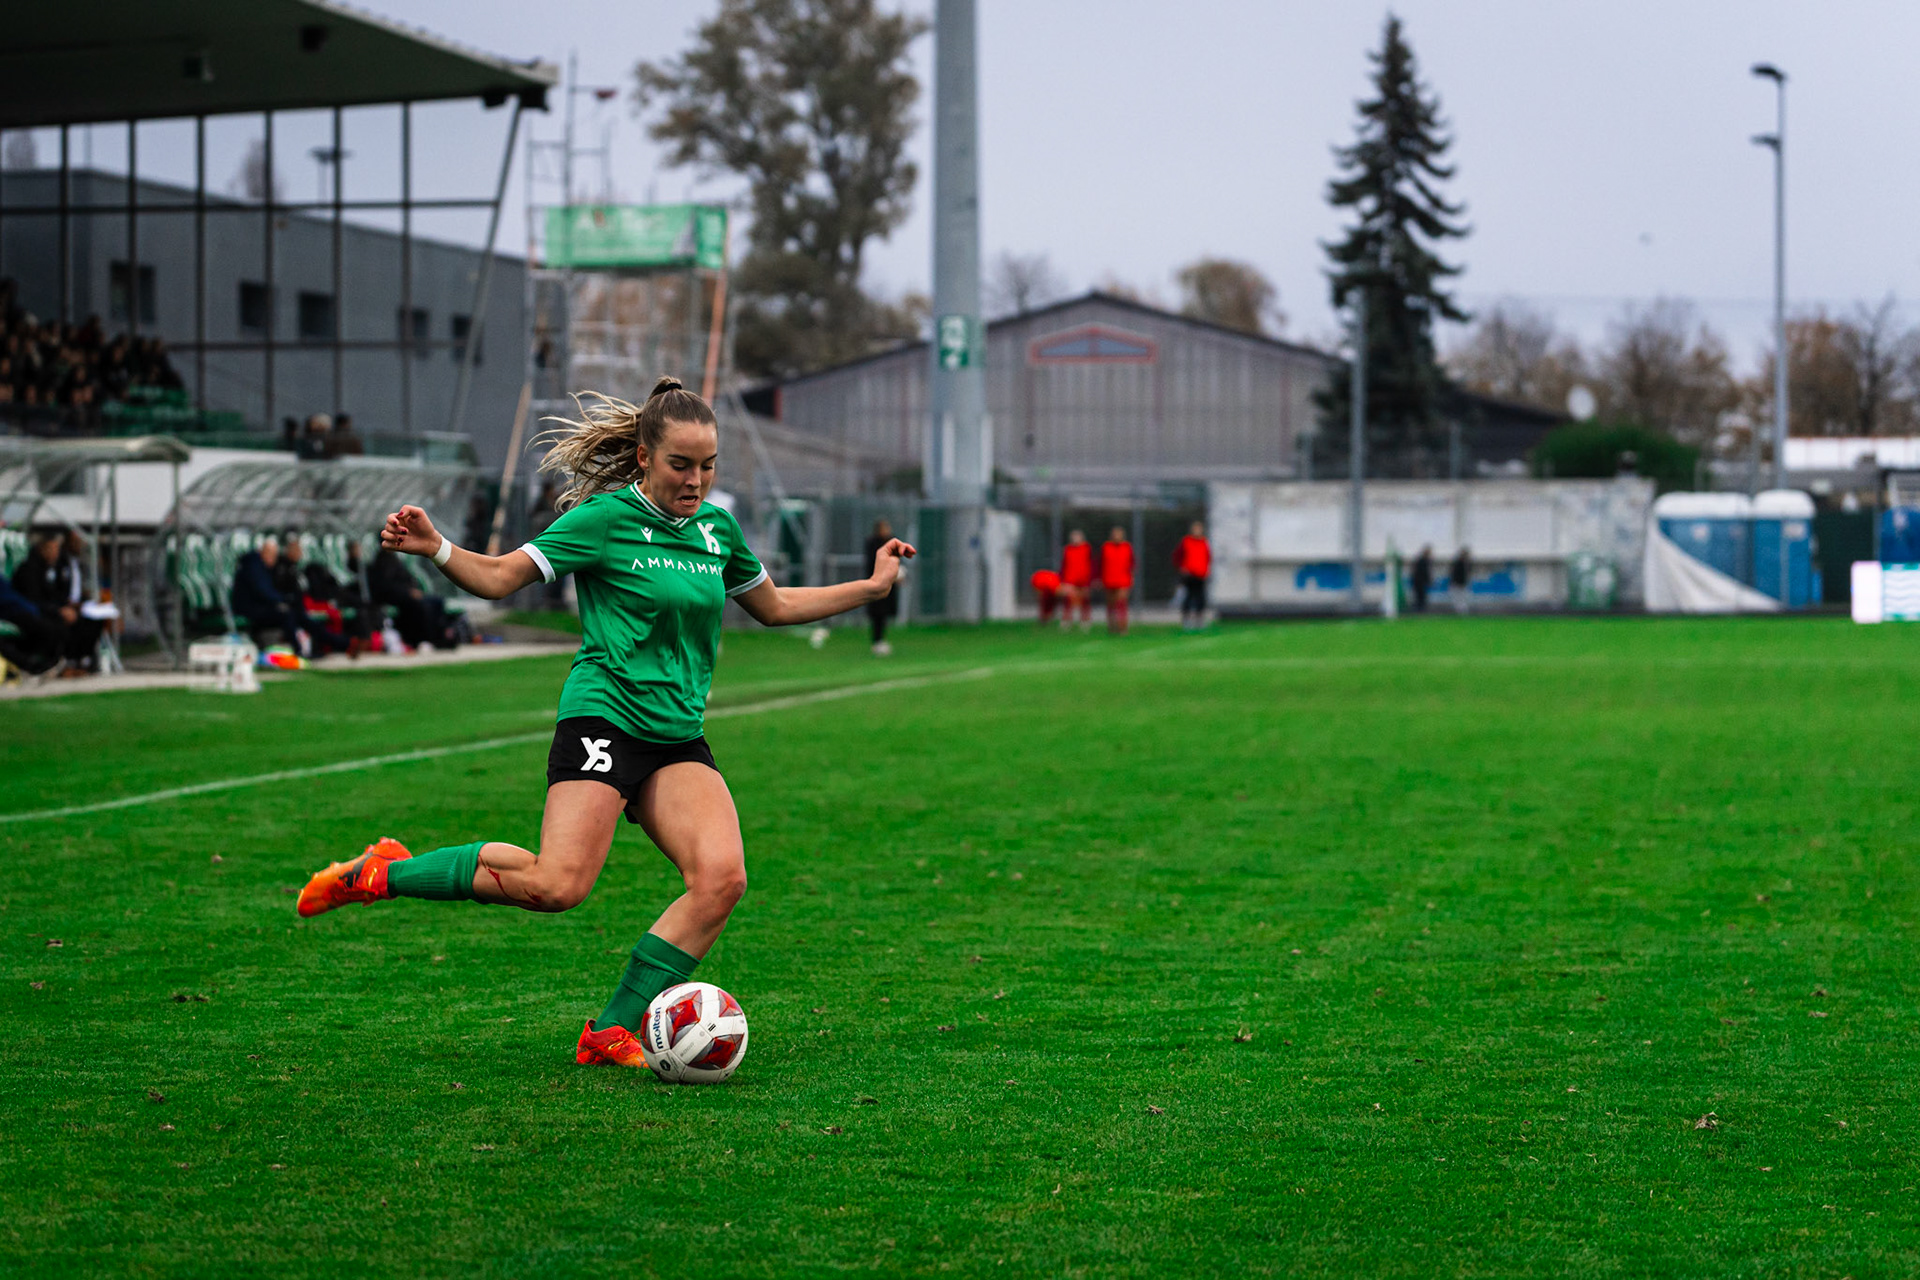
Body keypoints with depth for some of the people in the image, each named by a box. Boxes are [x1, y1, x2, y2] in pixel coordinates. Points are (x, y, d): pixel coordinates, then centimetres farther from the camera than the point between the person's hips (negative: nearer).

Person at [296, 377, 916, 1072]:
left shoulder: (717, 528, 14)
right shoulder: (604, 518, -4)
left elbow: (775, 606, 30)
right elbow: (499, 577, -6)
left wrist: (872, 585, 28)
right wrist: (434, 548, -24)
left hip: (680, 738, 6)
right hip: (603, 720, -6)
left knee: (721, 876, -18)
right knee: (557, 884, -23)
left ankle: (612, 1033, -9)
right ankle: (385, 871, -3)